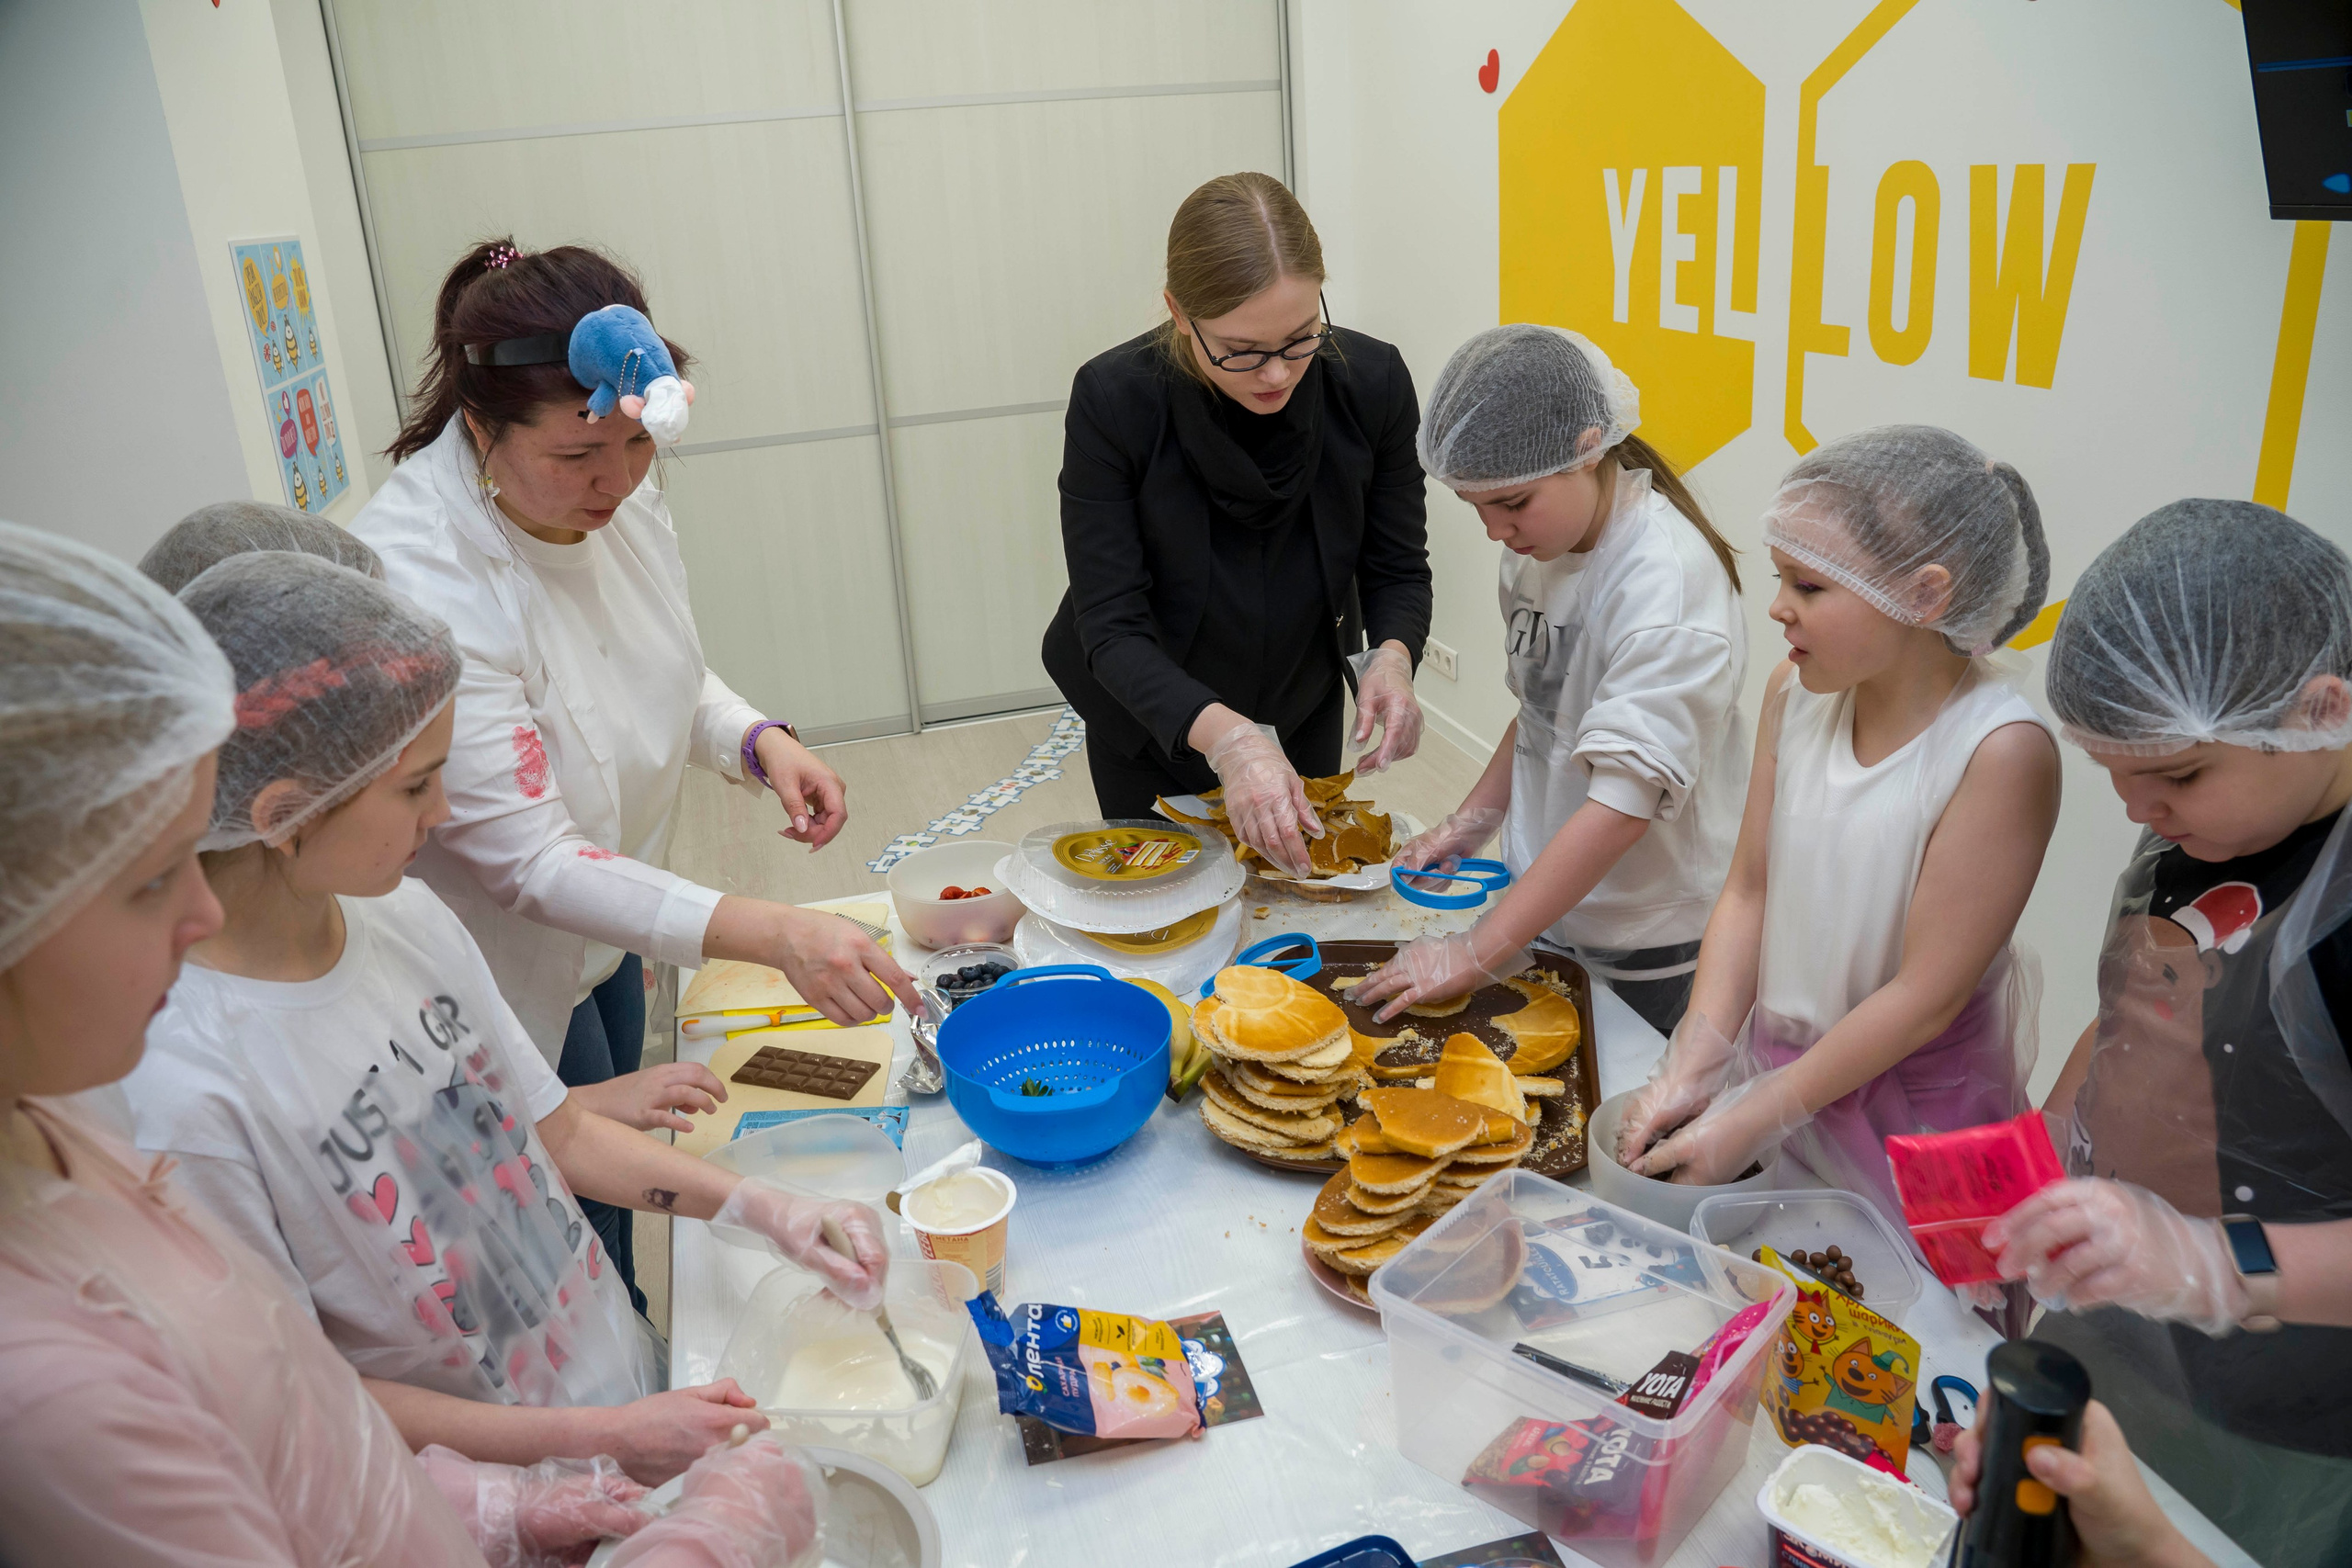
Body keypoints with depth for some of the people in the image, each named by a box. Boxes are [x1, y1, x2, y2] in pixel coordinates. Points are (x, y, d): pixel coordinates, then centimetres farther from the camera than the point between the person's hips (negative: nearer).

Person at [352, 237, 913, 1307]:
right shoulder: (410, 585, -34)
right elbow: (528, 860, -33)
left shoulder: (613, 495, -11)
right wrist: (769, 934, -43)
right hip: (505, 977, -7)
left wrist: (760, 742, -15)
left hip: (605, 928, 7)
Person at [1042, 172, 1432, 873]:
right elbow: (1113, 628, -28)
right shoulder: (1114, 399, -28)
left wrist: (1391, 657, -32)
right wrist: (1223, 735, -44)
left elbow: (1398, 571, -10)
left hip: (1306, 710, 3)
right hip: (1154, 725, -2)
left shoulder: (1372, 382, -22)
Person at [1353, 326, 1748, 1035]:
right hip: (1543, 899, 7)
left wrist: (1479, 951, -28)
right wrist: (1470, 822, 2)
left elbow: (1626, 799, -29)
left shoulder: (1668, 579, -24)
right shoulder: (1538, 544, 1)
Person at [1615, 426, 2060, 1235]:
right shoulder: (1795, 691, -6)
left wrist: (1752, 1118, -18)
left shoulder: (2002, 750, -24)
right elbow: (1749, 893, -2)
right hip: (1777, 1061, 5)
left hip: (1917, 1105, -5)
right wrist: (1691, 1069, -10)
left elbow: (1926, 997, -21)